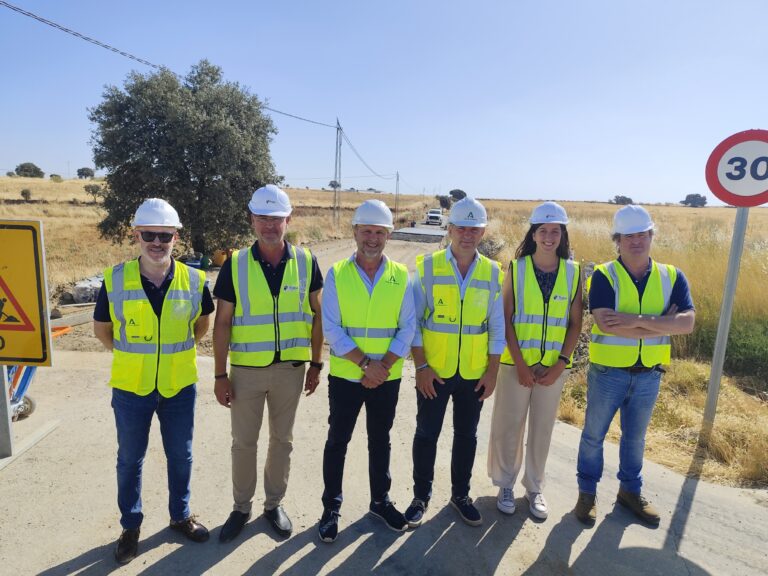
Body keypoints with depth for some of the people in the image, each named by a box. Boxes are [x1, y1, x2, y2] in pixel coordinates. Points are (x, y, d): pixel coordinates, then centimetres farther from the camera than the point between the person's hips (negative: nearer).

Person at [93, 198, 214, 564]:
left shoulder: (194, 281, -10)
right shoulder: (114, 280, -12)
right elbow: (101, 329, 4)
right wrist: (131, 355, 6)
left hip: (180, 387, 1)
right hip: (130, 387, 0)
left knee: (180, 456, 16)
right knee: (130, 459, 16)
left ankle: (180, 516, 39)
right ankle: (130, 525, 38)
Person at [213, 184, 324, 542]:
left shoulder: (305, 262, -4)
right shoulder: (235, 264, -7)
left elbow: (317, 315, 2)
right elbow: (222, 323, -3)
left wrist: (316, 364, 2)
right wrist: (220, 375, -4)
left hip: (291, 368, 1)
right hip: (246, 369, 0)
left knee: (282, 439, 16)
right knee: (243, 442, 13)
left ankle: (274, 504, 36)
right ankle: (241, 507, 34)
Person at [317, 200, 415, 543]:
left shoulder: (401, 277, -3)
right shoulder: (336, 274, -7)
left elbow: (407, 328, -4)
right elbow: (332, 329, -12)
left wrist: (383, 365, -15)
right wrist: (365, 363, -19)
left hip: (387, 378, 2)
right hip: (345, 376, -1)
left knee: (380, 440, 17)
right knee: (338, 441, 11)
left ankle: (380, 501, 37)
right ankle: (331, 507, 30)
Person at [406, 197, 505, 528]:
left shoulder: (493, 273, 0)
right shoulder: (428, 267, -7)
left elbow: (497, 326, 4)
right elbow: (414, 320, -6)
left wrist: (492, 371, 1)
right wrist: (421, 366, -10)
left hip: (474, 373, 2)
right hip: (433, 372, -2)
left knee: (466, 435, 16)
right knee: (426, 434, 11)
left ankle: (460, 494, 36)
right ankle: (421, 496, 30)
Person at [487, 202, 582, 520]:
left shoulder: (573, 272, 0)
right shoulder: (516, 268, -5)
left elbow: (575, 323, 1)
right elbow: (506, 319, -7)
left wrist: (561, 363, -7)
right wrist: (520, 363, -12)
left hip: (554, 366, 2)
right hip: (516, 363, -2)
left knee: (542, 428, 13)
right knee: (508, 426, 8)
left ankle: (535, 487, 32)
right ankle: (505, 484, 28)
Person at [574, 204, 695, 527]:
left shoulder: (672, 277, 0)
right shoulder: (604, 276, -11)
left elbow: (687, 322, -14)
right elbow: (605, 323, -25)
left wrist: (637, 321, -26)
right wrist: (661, 325, -20)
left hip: (649, 375, 3)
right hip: (608, 372, -3)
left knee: (635, 437, 20)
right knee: (594, 434, 11)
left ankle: (631, 491, 40)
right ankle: (587, 492, 30)